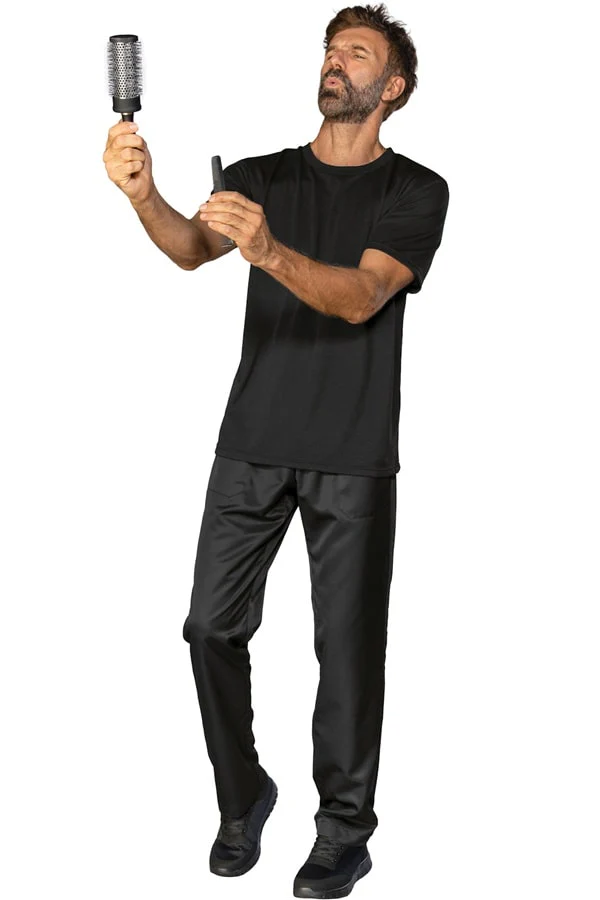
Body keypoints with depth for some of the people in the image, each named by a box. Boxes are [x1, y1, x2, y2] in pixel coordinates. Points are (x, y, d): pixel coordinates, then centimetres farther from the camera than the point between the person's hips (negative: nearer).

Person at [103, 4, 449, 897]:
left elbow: (360, 296, -16)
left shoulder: (415, 191, 2)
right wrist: (143, 195, -30)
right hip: (252, 445, 3)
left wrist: (270, 251, -33)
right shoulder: (261, 176, 11)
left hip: (352, 456, -3)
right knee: (213, 626, 2)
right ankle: (243, 796, 22)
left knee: (348, 643, -1)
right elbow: (190, 247, -8)